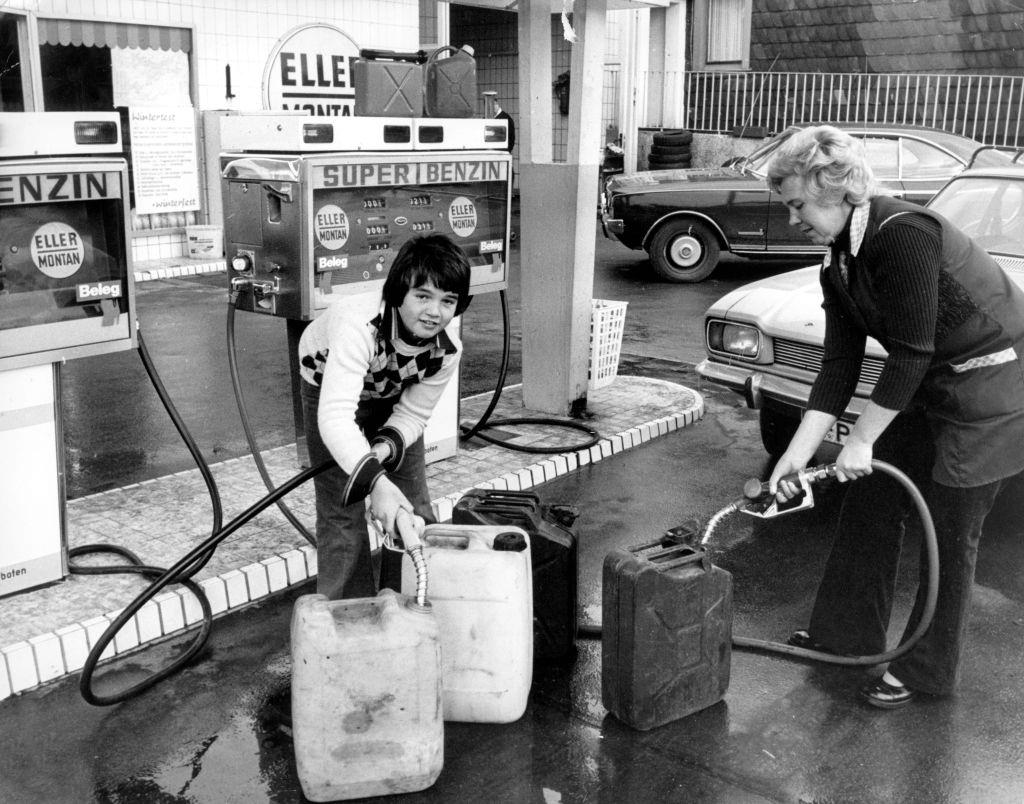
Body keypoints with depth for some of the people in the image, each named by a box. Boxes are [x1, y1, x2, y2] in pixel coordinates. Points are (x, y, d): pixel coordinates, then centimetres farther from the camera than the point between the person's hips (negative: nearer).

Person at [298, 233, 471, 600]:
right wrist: (376, 481, -64)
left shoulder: (448, 350, -28)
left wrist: (386, 447, -34)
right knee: (342, 513, -9)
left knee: (414, 509, 4)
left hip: (392, 398, 4)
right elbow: (335, 416, -54)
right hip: (330, 386, -4)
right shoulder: (360, 325, -45)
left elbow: (413, 414, -14)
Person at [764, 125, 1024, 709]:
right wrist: (798, 452, -5)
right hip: (933, 386, 9)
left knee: (950, 529, 1)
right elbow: (841, 365, 1)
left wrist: (861, 440, -18)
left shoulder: (903, 234, -26)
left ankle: (926, 671, 18)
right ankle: (848, 632, 27)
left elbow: (912, 352, -25)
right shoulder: (840, 264, 1)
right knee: (871, 502, 11)